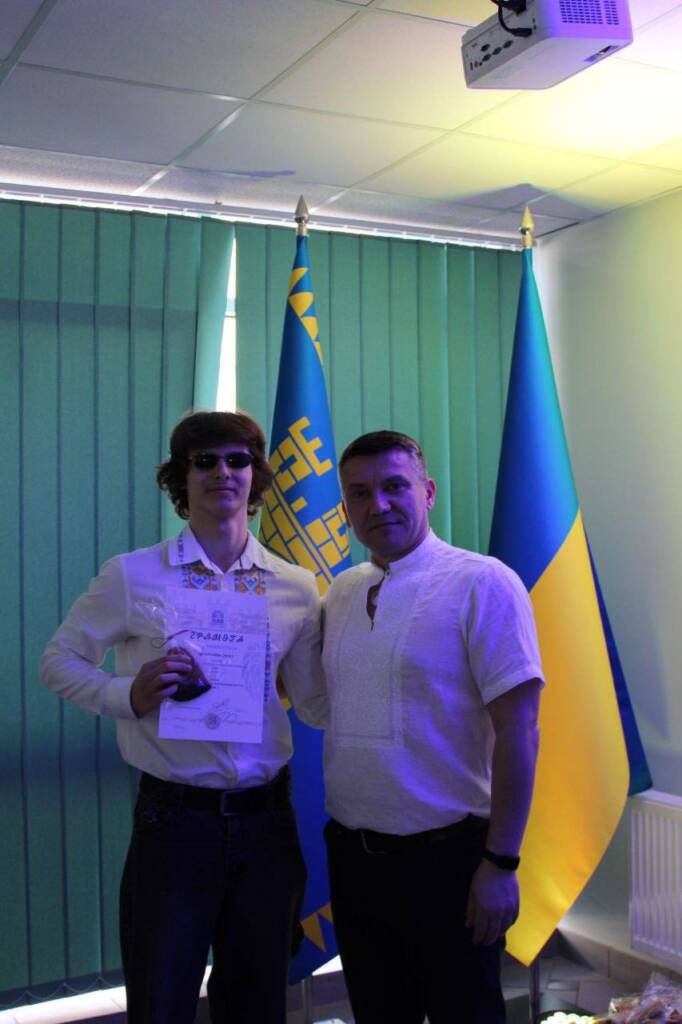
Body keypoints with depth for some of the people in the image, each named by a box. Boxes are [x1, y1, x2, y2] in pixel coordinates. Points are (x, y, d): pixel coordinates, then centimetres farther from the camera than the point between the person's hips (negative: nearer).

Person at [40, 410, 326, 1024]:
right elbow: (60, 661, 4)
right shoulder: (133, 576, -4)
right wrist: (129, 694, -14)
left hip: (266, 820, 3)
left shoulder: (296, 588, 4)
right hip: (174, 819, -3)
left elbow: (317, 703, 9)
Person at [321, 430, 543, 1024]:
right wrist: (342, 835, 10)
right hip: (352, 856, 6)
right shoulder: (340, 594, 7)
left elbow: (518, 729, -16)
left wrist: (501, 862, -17)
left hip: (446, 856, -6)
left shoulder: (481, 584, -13)